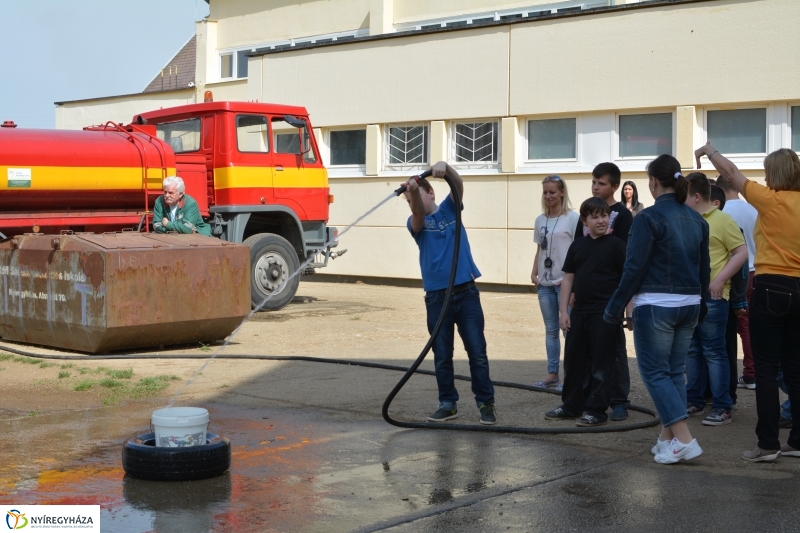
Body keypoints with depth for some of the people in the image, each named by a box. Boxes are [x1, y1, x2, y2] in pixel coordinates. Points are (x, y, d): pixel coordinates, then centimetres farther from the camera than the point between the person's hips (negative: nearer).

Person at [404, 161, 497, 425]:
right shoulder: (415, 223, 4)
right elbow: (418, 213, -20)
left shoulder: (449, 208, 7)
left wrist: (445, 166, -32)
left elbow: (458, 183, -11)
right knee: (441, 355, 6)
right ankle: (448, 404, 17)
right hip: (436, 296, 0)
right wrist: (412, 191, -42)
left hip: (466, 292, 0)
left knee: (477, 352, 2)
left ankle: (486, 403, 10)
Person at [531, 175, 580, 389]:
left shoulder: (572, 218, -7)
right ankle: (552, 375, 17)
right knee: (550, 330, 11)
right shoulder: (540, 220, 11)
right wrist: (534, 273, 4)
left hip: (565, 281, -6)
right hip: (545, 283, 6)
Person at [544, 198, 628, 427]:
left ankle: (597, 411, 7)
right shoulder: (577, 246, 9)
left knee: (601, 364, 0)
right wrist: (563, 310, 6)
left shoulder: (615, 245, -5)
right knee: (573, 360, 12)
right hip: (579, 311, 6)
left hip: (605, 313, -5)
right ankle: (571, 405, 24)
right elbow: (568, 278, 11)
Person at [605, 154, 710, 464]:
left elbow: (635, 267, -14)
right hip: (689, 305, 7)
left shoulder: (649, 218, -12)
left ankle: (684, 439, -10)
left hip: (655, 305, -7)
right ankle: (667, 439, 16)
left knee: (655, 372, -1)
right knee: (675, 372, 13)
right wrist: (700, 307, 24)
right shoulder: (697, 220, 9)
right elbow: (704, 269, 14)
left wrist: (615, 307, -7)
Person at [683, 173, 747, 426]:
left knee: (713, 352, -5)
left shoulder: (722, 220, -7)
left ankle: (722, 408, -1)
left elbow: (742, 253, -10)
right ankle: (695, 401, 21)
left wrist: (720, 279, -17)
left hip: (711, 297, -7)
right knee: (692, 351, 12)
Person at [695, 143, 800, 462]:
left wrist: (709, 150, 17)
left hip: (771, 288, -6)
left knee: (766, 368, -2)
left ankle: (768, 444, -2)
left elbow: (730, 172, 1)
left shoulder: (771, 200, -8)